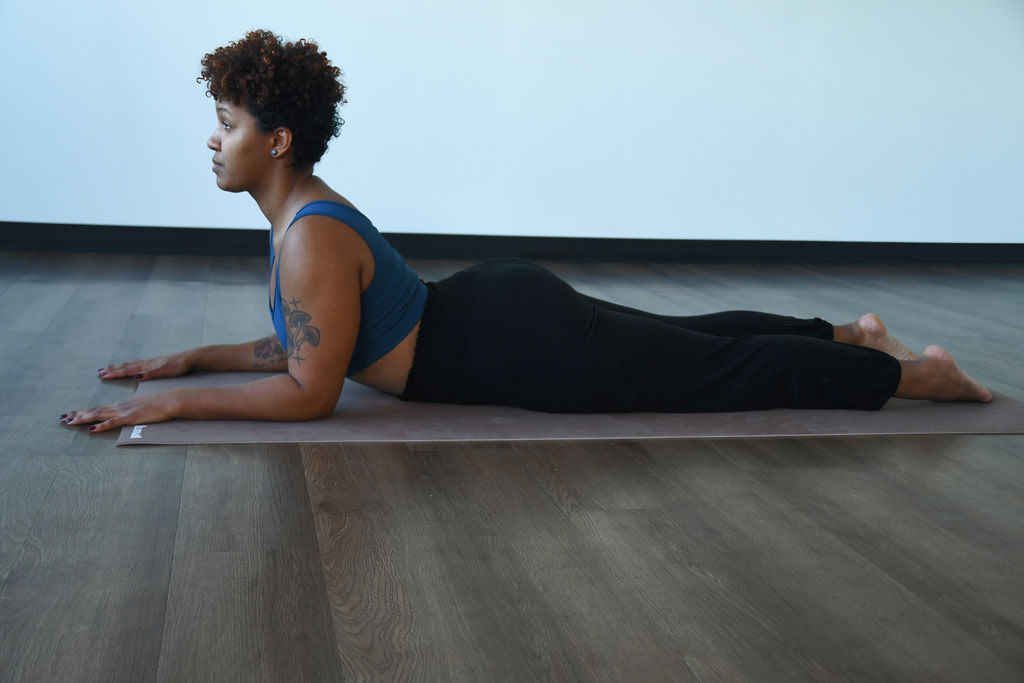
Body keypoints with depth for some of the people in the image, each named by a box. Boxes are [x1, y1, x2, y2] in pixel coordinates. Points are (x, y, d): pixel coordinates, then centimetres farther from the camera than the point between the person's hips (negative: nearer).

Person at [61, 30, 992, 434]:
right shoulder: (297, 215, 6)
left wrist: (177, 402, -21)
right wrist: (192, 356, 14)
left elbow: (309, 392, -24)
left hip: (523, 348, -8)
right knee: (691, 338, 22)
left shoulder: (313, 238, -23)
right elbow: (298, 340, 17)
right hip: (497, 303, 8)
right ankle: (849, 334, 37)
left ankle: (917, 374, 14)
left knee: (726, 371, 1)